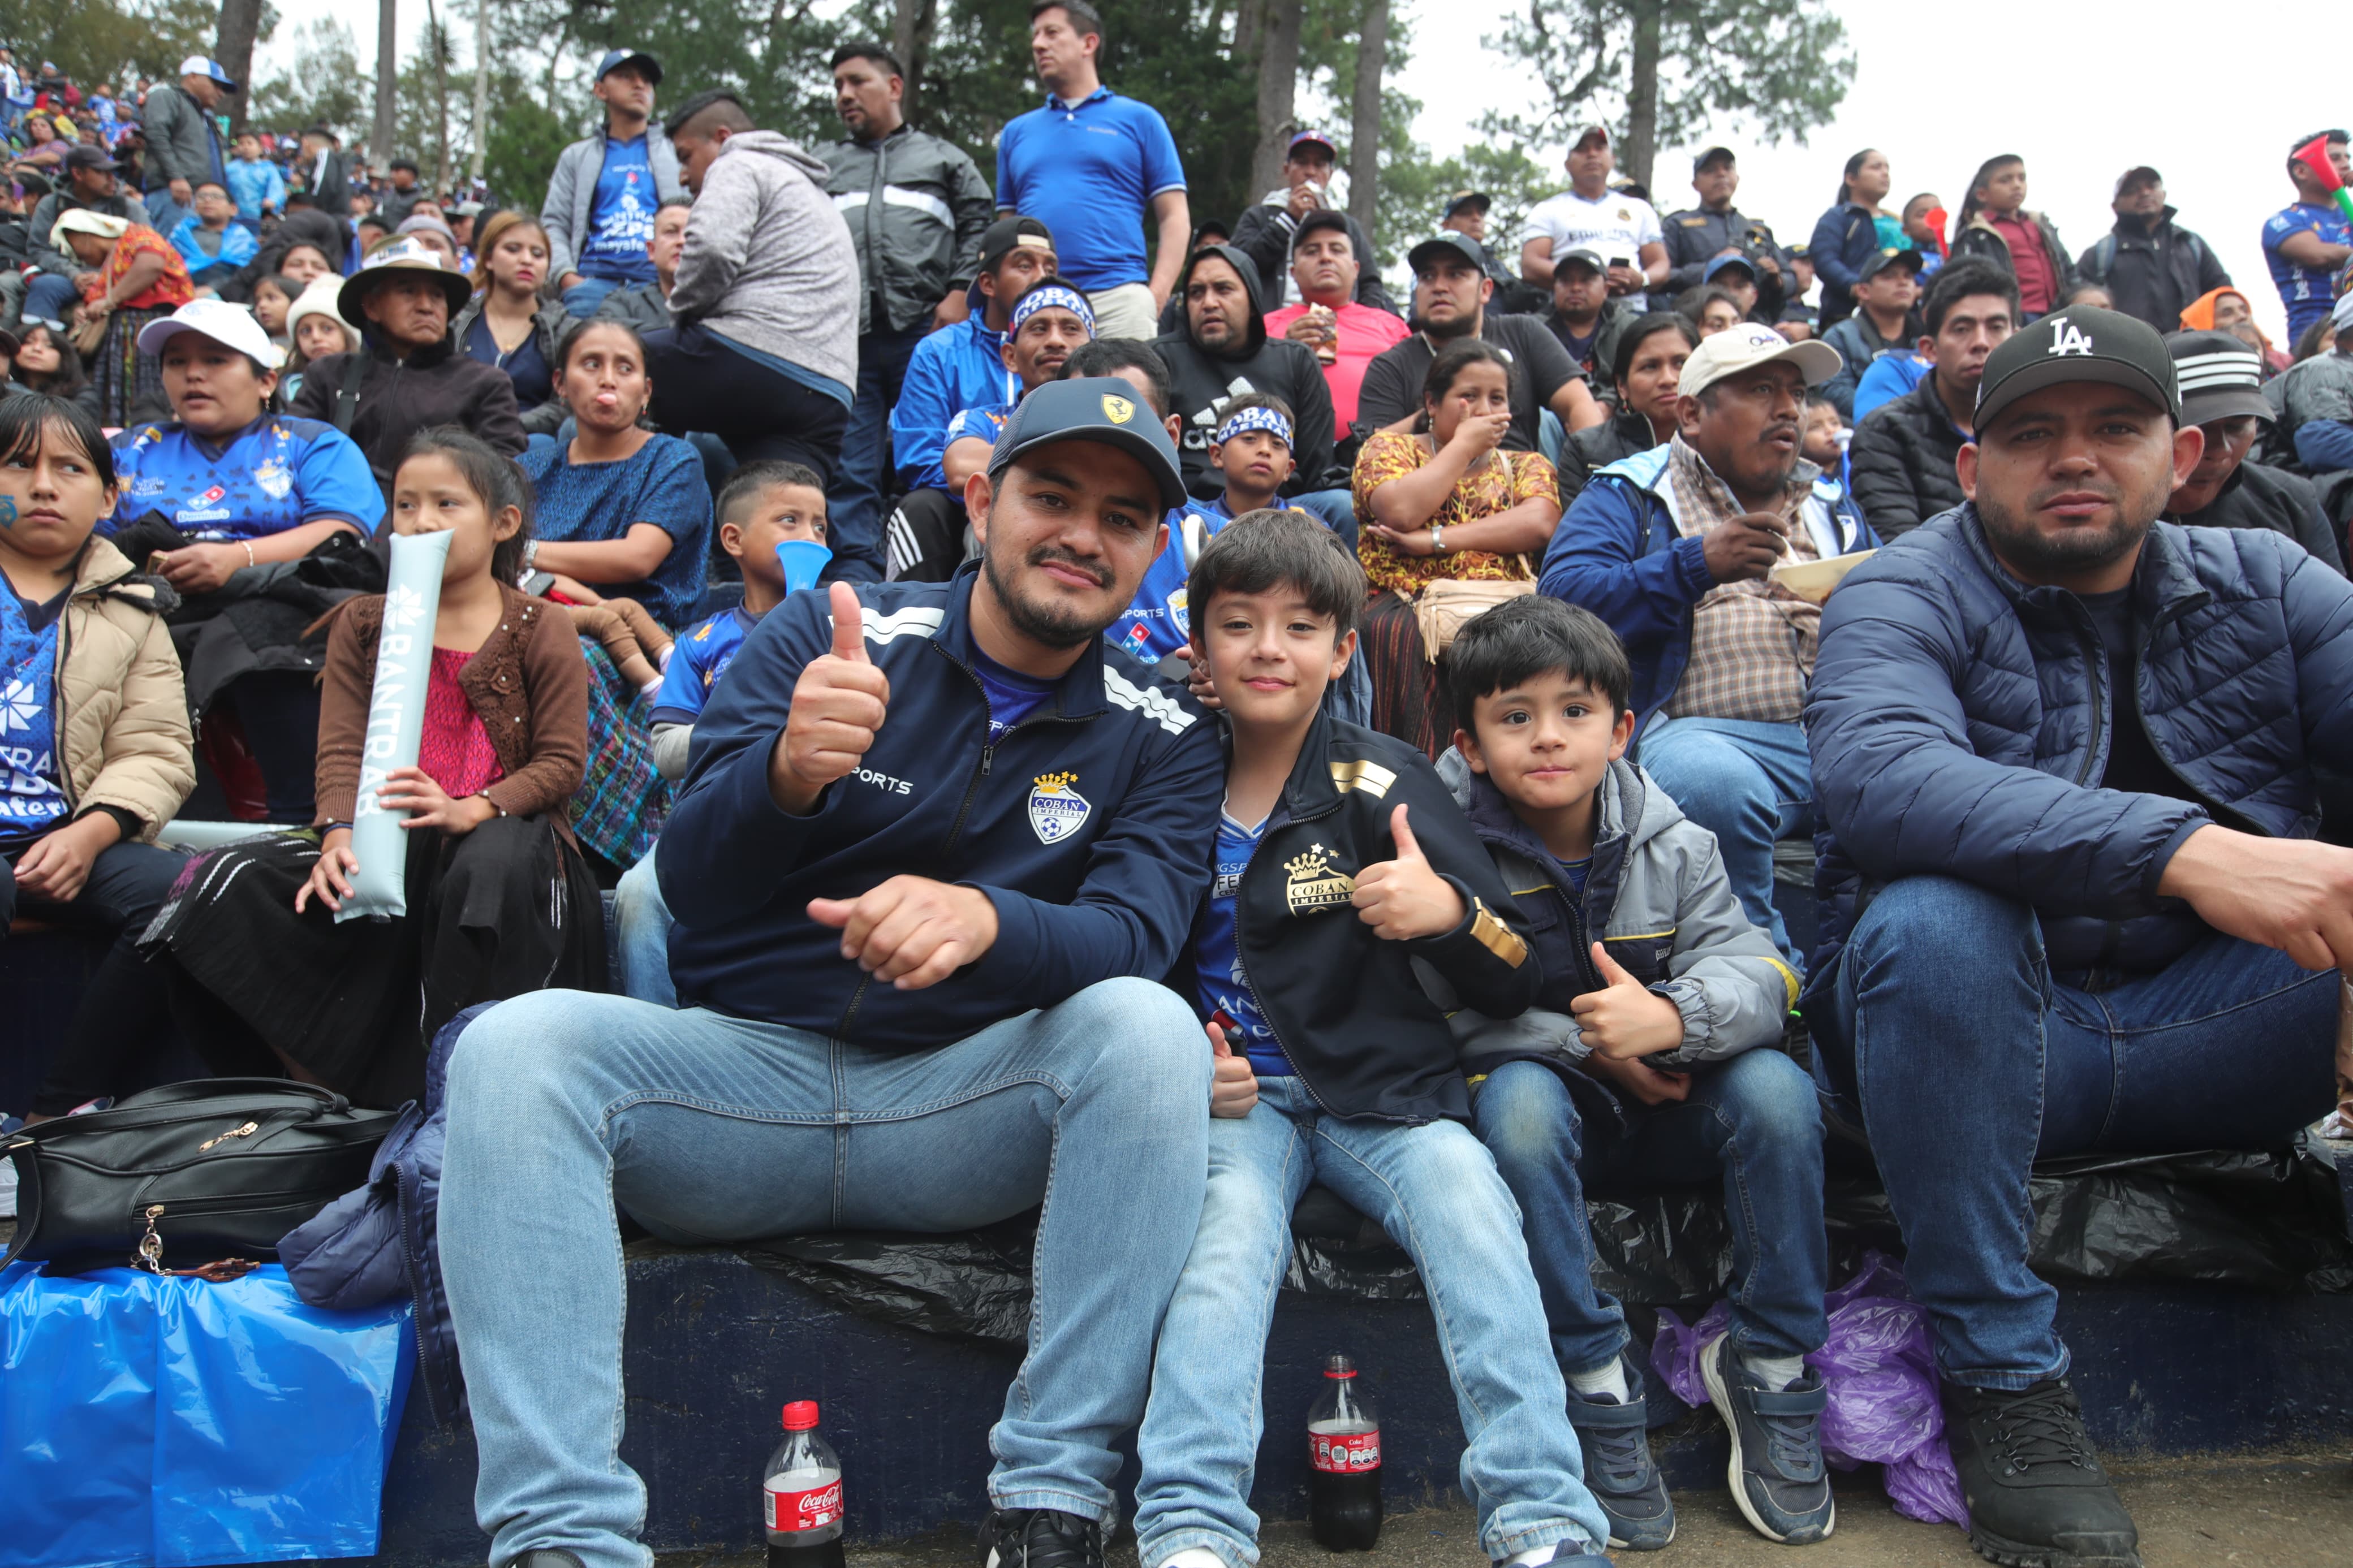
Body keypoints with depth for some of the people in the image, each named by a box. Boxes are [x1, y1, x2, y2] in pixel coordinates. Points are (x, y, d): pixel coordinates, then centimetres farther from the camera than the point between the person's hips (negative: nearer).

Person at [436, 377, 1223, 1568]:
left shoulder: (1160, 735, 5)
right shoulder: (820, 639, 2)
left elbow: (1133, 939, -11)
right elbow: (689, 882, -6)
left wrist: (986, 919, -35)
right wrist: (785, 772, -30)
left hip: (968, 1101, 0)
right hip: (745, 1070, 0)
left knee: (1147, 1027, -28)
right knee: (518, 1042, -25)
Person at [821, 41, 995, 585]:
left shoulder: (943, 158, 21)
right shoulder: (824, 166, 28)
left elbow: (980, 225, 12)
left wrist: (959, 294, -4)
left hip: (923, 331, -2)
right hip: (844, 338, 2)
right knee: (849, 473, -7)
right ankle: (855, 579, -8)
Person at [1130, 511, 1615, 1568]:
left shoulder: (1381, 784, 4)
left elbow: (1515, 985, 3)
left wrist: (1450, 912, -20)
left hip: (1385, 1091, 0)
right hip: (1238, 1095, 1)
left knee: (1469, 1206, -28)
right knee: (1229, 1228, -29)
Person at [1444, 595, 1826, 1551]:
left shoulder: (1674, 846, -3)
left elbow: (1754, 976, -14)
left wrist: (1671, 1018, -37)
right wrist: (1587, 1046, -24)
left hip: (1668, 1111, 2)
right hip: (1546, 1102, -2)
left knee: (1774, 1086, -26)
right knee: (1519, 1097, -35)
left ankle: (1770, 1366, -10)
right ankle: (1597, 1388, -24)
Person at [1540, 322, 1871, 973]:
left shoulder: (1831, 504, 30)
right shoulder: (1629, 494, 15)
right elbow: (1564, 599, -2)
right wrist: (1696, 564, -12)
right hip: (1709, 730, -4)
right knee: (1714, 783, -40)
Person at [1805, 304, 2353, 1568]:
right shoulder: (1904, 598, -5)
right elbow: (1877, 776, -28)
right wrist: (2184, 850, -40)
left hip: (2208, 1030, 3)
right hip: (1979, 1030, -3)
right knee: (1930, 921, -34)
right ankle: (2002, 1378, -18)